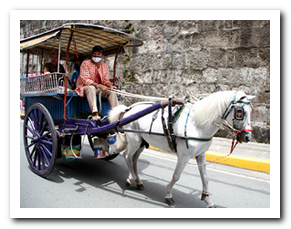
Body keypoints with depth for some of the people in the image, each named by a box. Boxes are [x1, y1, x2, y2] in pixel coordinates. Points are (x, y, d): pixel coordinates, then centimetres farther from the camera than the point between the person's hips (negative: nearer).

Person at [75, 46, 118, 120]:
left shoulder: (104, 66, 9)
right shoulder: (86, 63, -8)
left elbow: (106, 80, 8)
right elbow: (85, 79, -18)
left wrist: (110, 86, -18)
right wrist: (98, 85, -31)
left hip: (99, 88, 5)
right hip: (84, 87, -5)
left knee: (112, 92, -19)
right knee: (91, 88, -39)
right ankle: (94, 114, -51)